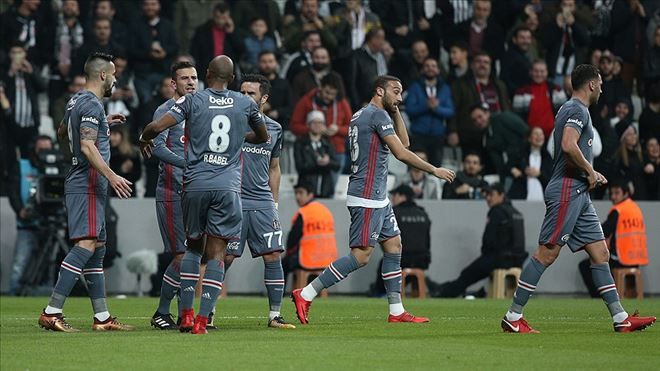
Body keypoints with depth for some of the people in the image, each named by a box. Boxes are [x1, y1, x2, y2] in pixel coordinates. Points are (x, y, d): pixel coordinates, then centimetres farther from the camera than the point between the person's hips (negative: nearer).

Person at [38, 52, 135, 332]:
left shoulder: (77, 102, 18)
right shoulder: (92, 105, -12)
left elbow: (62, 133, 35)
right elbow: (87, 146, -21)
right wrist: (111, 176, -25)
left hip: (80, 184, 11)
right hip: (88, 185, -11)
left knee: (98, 251, 11)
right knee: (86, 245, -18)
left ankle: (102, 317, 12)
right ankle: (51, 312, -24)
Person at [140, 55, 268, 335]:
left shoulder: (192, 100, 2)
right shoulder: (245, 104, 9)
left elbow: (157, 126, -7)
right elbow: (263, 137, 27)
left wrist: (144, 139, 15)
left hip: (195, 184, 0)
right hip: (228, 186, 0)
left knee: (193, 247, 17)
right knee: (216, 253, 1)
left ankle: (186, 314, 11)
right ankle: (202, 319, -9)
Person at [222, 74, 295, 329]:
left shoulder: (274, 128, 12)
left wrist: (275, 202, 19)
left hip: (263, 203, 4)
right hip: (233, 202, -4)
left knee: (273, 255, -4)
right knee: (225, 257, -6)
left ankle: (275, 315, 2)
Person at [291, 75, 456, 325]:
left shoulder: (360, 116, 17)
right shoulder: (378, 115, -12)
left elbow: (403, 142, 24)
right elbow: (401, 153, -15)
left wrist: (396, 111, 15)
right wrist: (434, 170, -8)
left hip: (377, 198, 11)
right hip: (367, 198, -11)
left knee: (393, 245, 12)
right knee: (361, 256, -11)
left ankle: (396, 311, 13)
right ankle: (306, 294, -11)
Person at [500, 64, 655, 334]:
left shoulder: (572, 109, 21)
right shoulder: (577, 110, -10)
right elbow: (569, 145, -26)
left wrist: (591, 174, 19)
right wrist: (589, 170, -13)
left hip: (578, 193, 11)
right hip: (567, 190, -11)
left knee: (600, 253, 7)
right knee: (547, 253, -10)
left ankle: (620, 318, 6)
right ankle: (513, 317, -8)